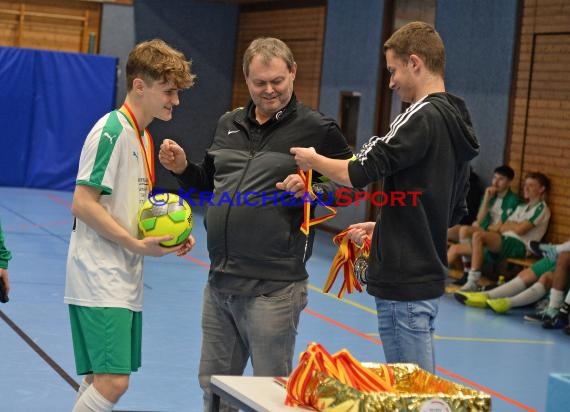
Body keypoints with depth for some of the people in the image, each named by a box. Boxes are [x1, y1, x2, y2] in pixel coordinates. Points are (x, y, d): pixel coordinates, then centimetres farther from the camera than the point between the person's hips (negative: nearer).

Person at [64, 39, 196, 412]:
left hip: (126, 280, 9)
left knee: (101, 379, 11)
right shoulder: (111, 131, -13)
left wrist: (170, 234, 6)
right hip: (100, 280, -9)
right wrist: (138, 245, -19)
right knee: (112, 381, -15)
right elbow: (83, 204, -19)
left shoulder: (144, 138, 15)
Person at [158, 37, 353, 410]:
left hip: (273, 288, -6)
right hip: (220, 282, 7)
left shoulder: (316, 128, -7)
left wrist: (314, 191, -20)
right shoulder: (229, 124, 12)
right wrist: (182, 168, 5)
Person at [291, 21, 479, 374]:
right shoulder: (455, 123, 12)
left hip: (404, 283, -9)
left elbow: (359, 174, -18)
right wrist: (383, 226, 19)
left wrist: (313, 159, 1)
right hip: (430, 278, 9)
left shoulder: (422, 118, -15)